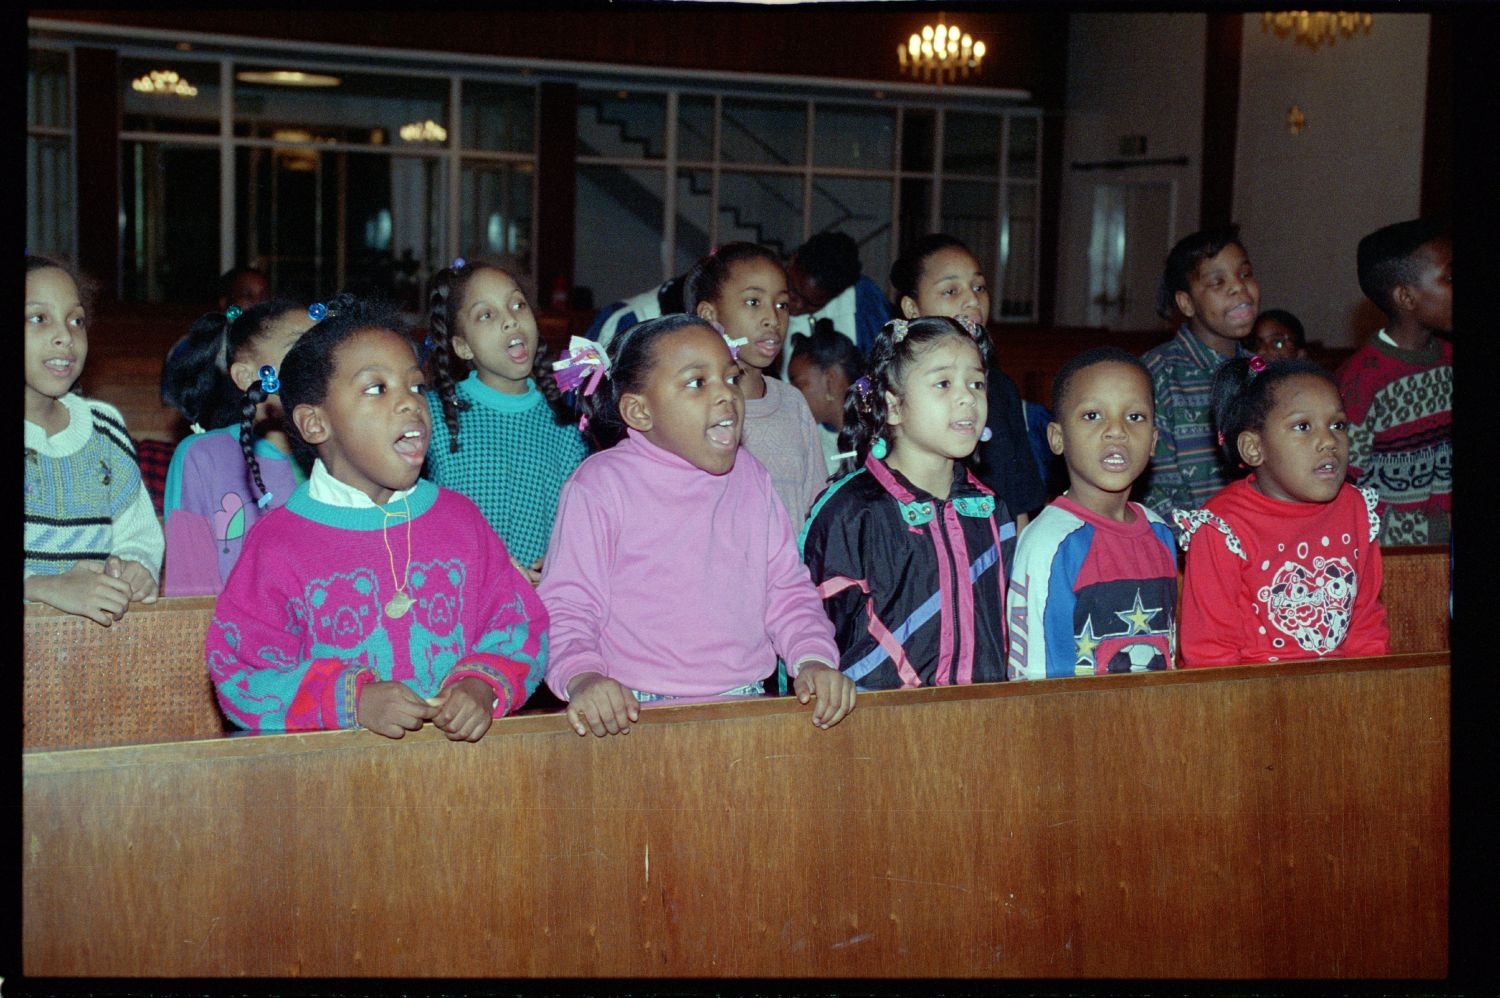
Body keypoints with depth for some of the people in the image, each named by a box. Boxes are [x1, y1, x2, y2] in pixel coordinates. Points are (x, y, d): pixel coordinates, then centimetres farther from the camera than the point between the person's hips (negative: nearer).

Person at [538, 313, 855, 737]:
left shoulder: (749, 477, 15)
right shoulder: (600, 486, -1)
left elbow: (786, 588, 19)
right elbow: (564, 607, -3)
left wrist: (813, 657, 0)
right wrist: (582, 677, -22)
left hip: (745, 705, 4)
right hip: (635, 712, -4)